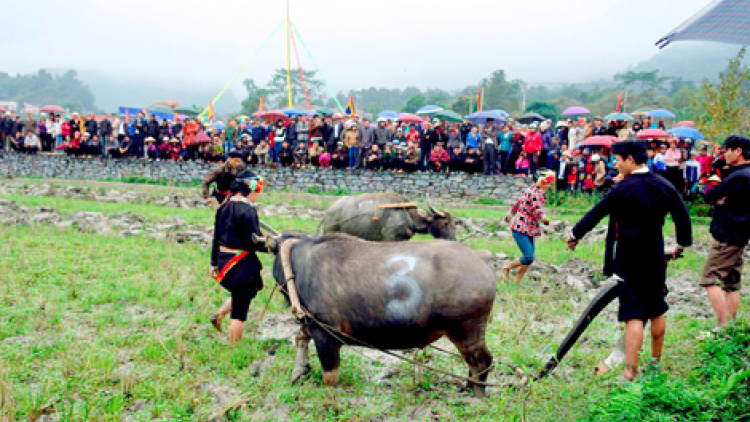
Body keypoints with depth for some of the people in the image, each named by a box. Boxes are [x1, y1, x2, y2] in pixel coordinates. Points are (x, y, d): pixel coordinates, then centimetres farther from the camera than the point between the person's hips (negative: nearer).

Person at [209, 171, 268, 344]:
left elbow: (216, 237, 14)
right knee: (240, 311, 2)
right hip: (242, 264, -8)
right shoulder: (247, 210, -18)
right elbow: (254, 242, -20)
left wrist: (214, 262, 21)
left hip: (224, 260, 8)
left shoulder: (224, 207, 8)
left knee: (245, 293, 29)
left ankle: (219, 315, 26)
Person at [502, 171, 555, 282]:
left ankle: (517, 281, 16)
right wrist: (546, 220, -8)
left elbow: (517, 203, 24)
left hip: (529, 230, 10)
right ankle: (507, 267, 6)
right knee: (528, 258, -15)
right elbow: (538, 213, -24)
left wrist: (510, 214, 36)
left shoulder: (531, 189, 13)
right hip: (521, 229, -10)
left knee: (529, 257, 8)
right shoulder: (537, 193, -17)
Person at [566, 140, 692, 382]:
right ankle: (656, 362, 35)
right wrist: (682, 243, 28)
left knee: (634, 315, -6)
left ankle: (631, 373, -6)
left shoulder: (624, 189, -16)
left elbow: (596, 213, -9)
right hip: (656, 260, 6)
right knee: (656, 311, 19)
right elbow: (682, 217, 13)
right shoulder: (664, 186, 3)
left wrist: (575, 235, 5)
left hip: (629, 262, -6)